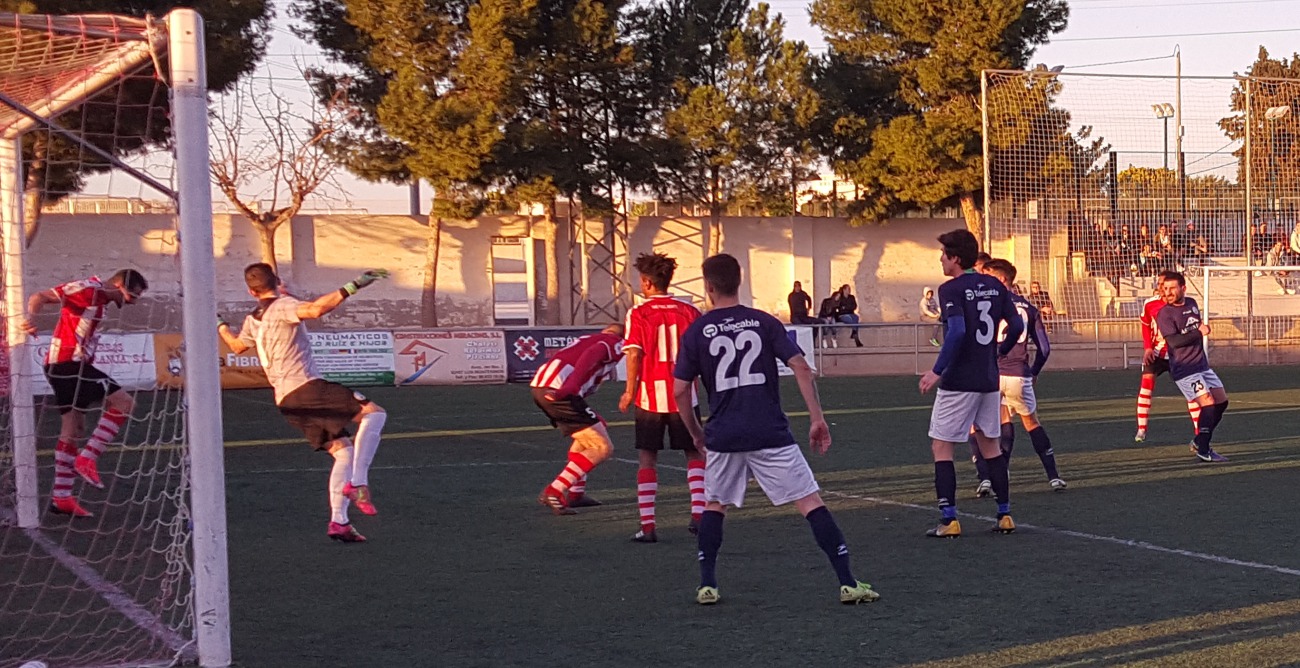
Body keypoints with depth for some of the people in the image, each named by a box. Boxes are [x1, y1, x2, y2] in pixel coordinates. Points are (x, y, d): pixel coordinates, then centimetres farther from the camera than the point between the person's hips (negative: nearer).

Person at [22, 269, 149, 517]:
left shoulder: (99, 298, 18)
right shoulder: (88, 289, -11)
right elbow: (40, 297, -20)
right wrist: (31, 317, -36)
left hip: (72, 365, 10)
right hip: (68, 363, -10)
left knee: (73, 431, 12)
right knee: (124, 403, -13)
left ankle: (61, 497, 14)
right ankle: (87, 458, -14)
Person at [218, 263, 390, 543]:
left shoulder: (252, 321, 18)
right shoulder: (283, 305, -5)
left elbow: (237, 345, 39)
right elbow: (314, 310, -26)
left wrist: (219, 325, 57)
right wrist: (350, 288, -26)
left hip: (286, 401, 8)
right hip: (305, 387, -8)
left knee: (344, 450, 10)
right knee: (374, 414, -11)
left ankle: (338, 521, 1)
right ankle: (357, 483, -25)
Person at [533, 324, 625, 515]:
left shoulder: (592, 339, 32)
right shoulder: (618, 343, 6)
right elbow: (591, 356, -13)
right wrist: (570, 388, -28)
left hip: (539, 385, 9)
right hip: (557, 389, -9)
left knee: (587, 435, 28)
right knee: (603, 448, -3)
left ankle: (575, 493, 29)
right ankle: (553, 492, -9)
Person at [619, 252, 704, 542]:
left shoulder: (638, 313, -6)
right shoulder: (689, 311, 2)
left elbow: (634, 355, -11)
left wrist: (630, 391, -2)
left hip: (650, 396, -2)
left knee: (647, 459, 7)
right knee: (695, 454, 16)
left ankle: (647, 525, 1)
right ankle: (698, 513, 1)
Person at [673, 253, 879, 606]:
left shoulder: (696, 332, 4)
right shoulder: (764, 322, 4)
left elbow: (680, 391, 4)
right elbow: (801, 368, -5)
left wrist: (696, 433, 18)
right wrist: (817, 419, -2)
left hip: (723, 436, 1)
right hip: (771, 434, -1)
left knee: (714, 505, 21)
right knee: (810, 502, -1)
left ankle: (707, 585, 15)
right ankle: (848, 583, -7)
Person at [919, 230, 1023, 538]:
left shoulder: (950, 289, -13)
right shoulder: (995, 286, 7)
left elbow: (957, 331, -24)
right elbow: (1017, 326, 8)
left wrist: (937, 370, -21)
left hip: (958, 382, -7)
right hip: (989, 379, 7)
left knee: (941, 447, 2)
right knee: (990, 445, 18)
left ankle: (950, 521, -3)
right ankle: (1005, 515, 17)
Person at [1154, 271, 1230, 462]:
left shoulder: (1192, 303, 8)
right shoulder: (1164, 314, -14)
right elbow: (1173, 341, -26)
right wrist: (1199, 332, -23)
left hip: (1202, 365, 8)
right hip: (1184, 369, -8)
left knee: (1221, 402, 10)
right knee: (1208, 404, -17)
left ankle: (1200, 442, 23)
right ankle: (1203, 451, -12)